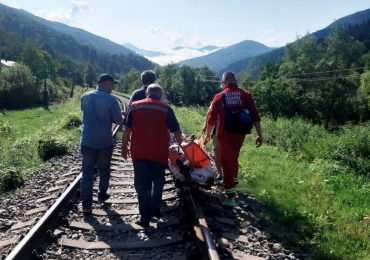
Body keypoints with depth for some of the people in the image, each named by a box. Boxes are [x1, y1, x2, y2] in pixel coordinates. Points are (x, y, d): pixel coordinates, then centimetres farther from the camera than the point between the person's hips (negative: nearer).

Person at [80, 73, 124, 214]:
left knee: (87, 171, 3)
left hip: (87, 140, 3)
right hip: (105, 141, -2)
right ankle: (102, 194, 32)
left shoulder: (85, 96, 2)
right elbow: (118, 120, -10)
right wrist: (123, 117, 11)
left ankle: (86, 203, 1)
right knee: (104, 169, 17)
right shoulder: (111, 99, -12)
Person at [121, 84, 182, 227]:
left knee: (142, 184, 8)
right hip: (159, 153, -1)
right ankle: (154, 209, 26)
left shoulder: (135, 106, 3)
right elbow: (177, 131, 1)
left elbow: (127, 130, 4)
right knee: (158, 181, 21)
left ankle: (145, 217, 9)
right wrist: (179, 143, 19)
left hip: (138, 152, 1)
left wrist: (124, 147, 15)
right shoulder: (166, 109, -2)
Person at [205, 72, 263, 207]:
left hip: (225, 135, -3)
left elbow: (211, 118, 0)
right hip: (239, 134, 3)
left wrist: (208, 134, 14)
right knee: (234, 158, 25)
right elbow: (255, 116, -6)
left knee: (227, 162, 3)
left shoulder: (219, 97, -4)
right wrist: (259, 135, -1)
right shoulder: (246, 94, -1)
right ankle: (233, 184, 41)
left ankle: (230, 196, 1)